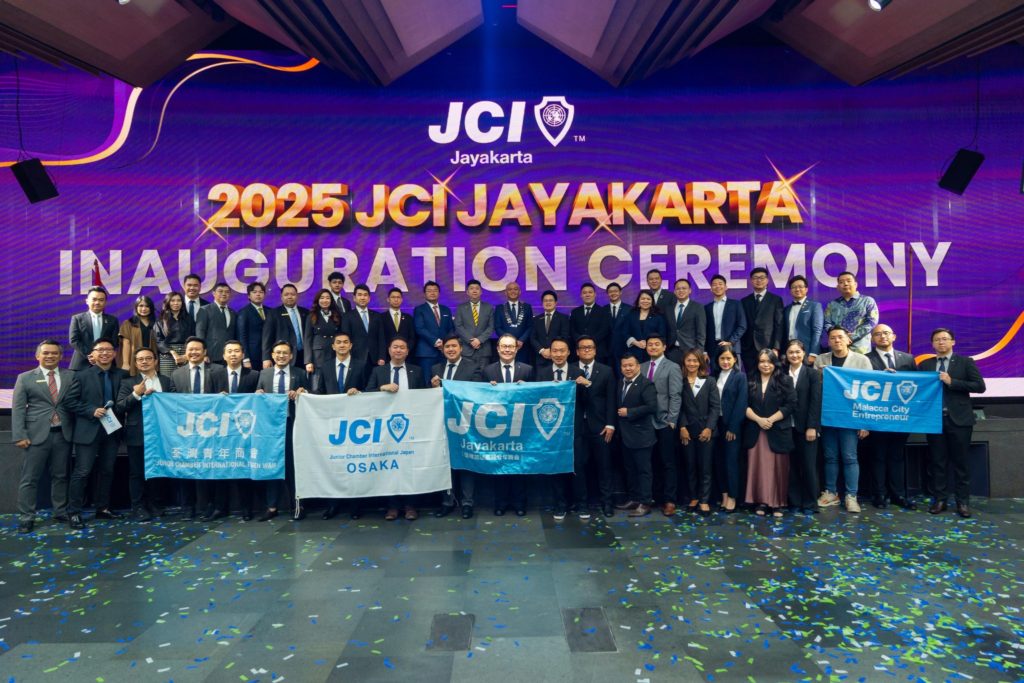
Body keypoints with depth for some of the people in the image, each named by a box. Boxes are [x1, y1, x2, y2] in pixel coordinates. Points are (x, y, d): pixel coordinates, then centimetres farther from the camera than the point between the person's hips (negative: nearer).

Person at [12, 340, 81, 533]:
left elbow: (76, 401, 4)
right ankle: (26, 517, 8)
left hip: (63, 434, 2)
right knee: (29, 478, 1)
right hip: (37, 434, -2)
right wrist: (19, 435, -8)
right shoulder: (25, 378, 5)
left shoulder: (71, 376, 9)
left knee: (60, 475, 10)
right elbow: (18, 409, 1)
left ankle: (61, 512, 19)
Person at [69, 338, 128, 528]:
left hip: (112, 429, 4)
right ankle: (74, 512, 6)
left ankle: (102, 508, 23)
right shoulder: (82, 375, -1)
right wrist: (92, 411, -17)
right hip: (89, 431, -3)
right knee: (82, 472, -3)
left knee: (107, 471, 12)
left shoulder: (121, 375, 6)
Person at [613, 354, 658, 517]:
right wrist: (619, 413, 2)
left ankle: (645, 503, 6)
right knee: (630, 469, 15)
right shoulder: (621, 383, 12)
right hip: (625, 435, 8)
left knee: (643, 470, 0)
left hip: (640, 435, -8)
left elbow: (652, 406, -23)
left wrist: (629, 412, -20)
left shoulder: (646, 384, -13)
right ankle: (634, 499, 25)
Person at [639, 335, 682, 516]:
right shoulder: (642, 367, 12)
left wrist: (672, 420, -13)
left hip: (664, 423, -4)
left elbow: (675, 397, -7)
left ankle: (669, 500, 10)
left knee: (668, 463, 3)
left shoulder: (672, 368, -1)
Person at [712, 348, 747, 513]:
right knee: (719, 460, 6)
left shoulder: (740, 377, -2)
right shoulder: (715, 377, 10)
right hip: (717, 424, 4)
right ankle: (724, 493, 16)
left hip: (732, 425, -4)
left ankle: (733, 496, 8)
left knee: (731, 460, -1)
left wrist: (732, 427, -13)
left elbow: (741, 403, -9)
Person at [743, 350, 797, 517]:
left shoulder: (785, 381, 2)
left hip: (778, 431, -2)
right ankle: (761, 502, 9)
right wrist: (758, 419, -12)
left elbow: (791, 404, -5)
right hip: (755, 431, 2)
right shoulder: (750, 381, 7)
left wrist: (771, 419, -12)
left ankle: (777, 504, 10)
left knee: (777, 468, 2)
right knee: (758, 467, 3)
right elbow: (745, 405, 3)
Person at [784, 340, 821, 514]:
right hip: (788, 427, 3)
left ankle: (810, 503, 12)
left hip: (806, 427, -2)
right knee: (792, 465, 7)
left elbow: (815, 402, -6)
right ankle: (795, 501, 16)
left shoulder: (813, 373, 0)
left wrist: (812, 427, -12)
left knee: (808, 465, 2)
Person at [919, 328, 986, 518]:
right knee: (937, 462, 6)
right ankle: (939, 499, 13)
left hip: (959, 419, -2)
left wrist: (952, 382, -13)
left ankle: (962, 502, 10)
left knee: (961, 462, 3)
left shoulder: (966, 362, 3)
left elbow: (980, 386, -6)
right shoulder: (925, 365, 9)